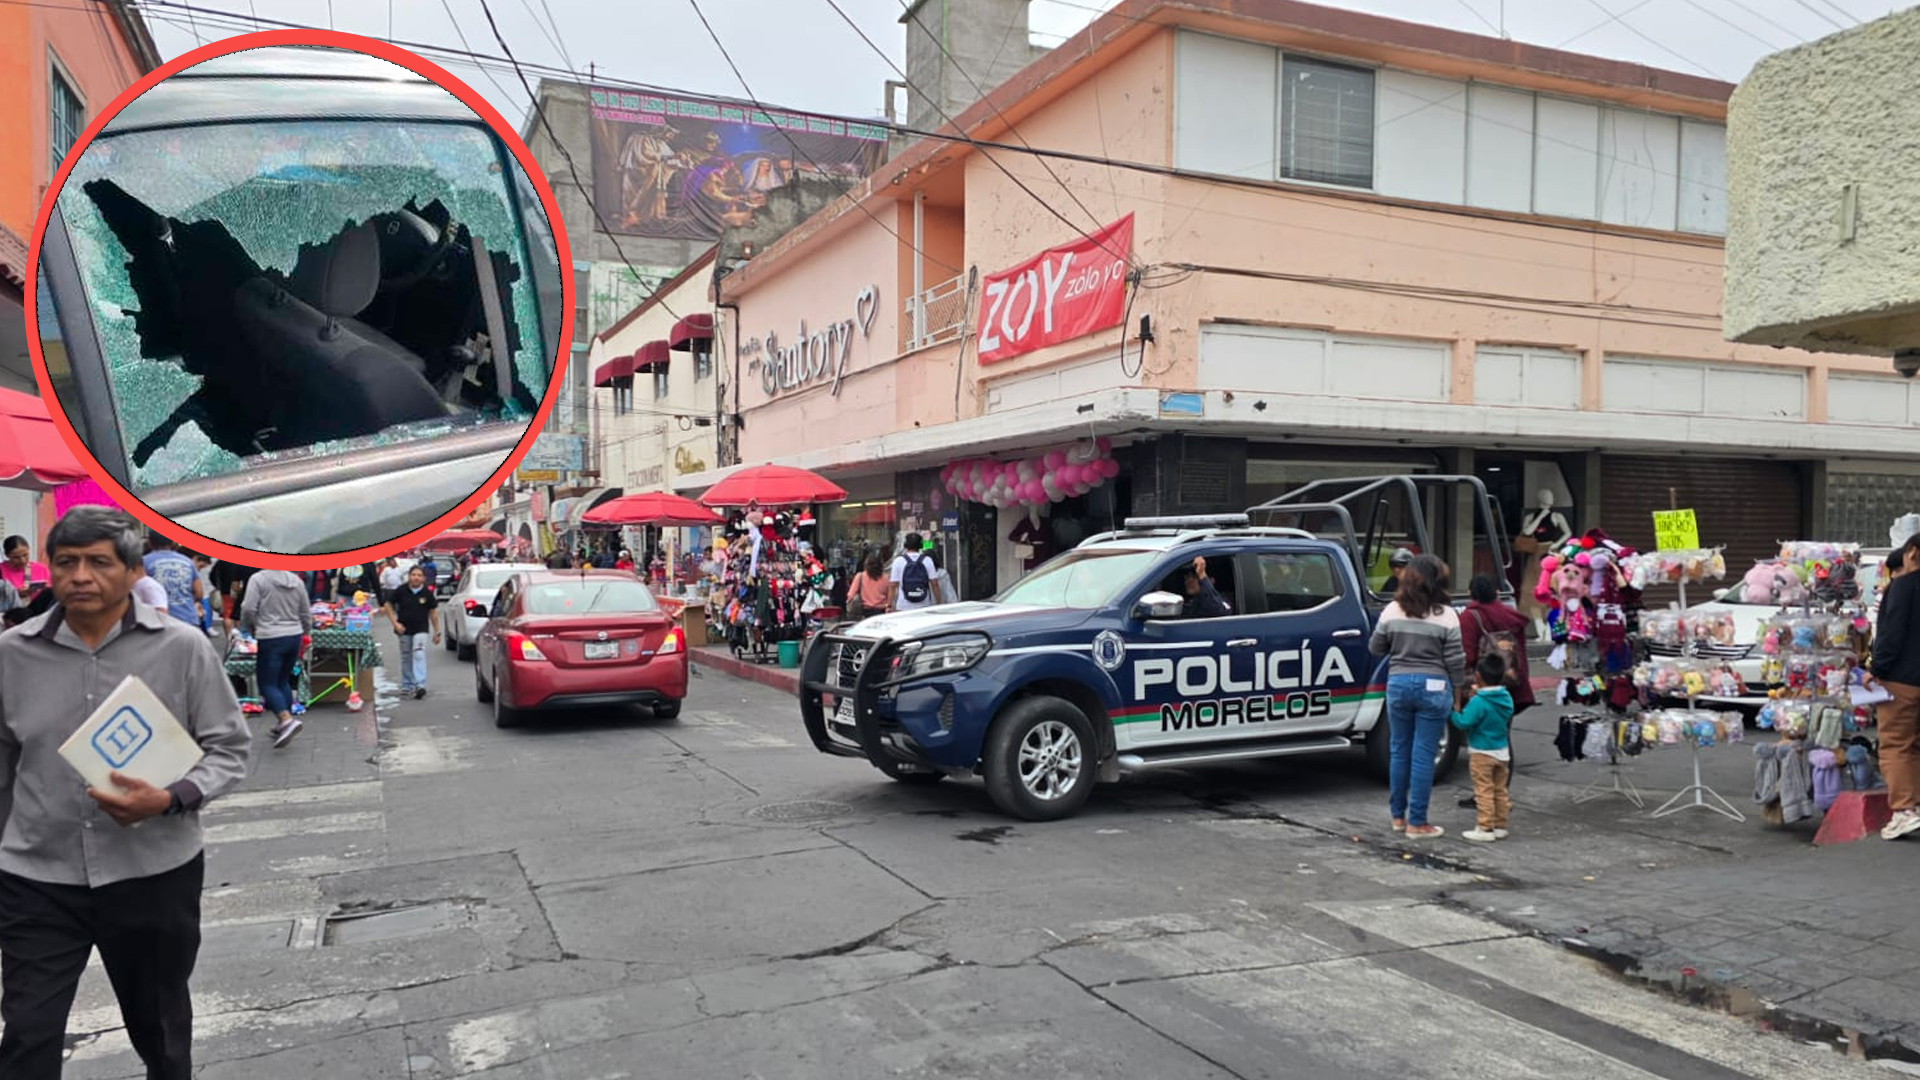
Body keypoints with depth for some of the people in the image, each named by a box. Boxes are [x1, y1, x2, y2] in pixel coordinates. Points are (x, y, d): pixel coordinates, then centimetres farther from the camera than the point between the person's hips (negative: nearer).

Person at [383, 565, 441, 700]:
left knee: (419, 656, -16)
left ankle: (420, 685, -22)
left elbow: (433, 612, 4)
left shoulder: (427, 593, -5)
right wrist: (395, 623, -7)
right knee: (406, 658, 13)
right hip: (404, 629, 2)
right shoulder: (401, 591, -6)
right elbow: (389, 605, 3)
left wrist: (437, 632, 4)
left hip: (420, 629, -2)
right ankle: (406, 686, 26)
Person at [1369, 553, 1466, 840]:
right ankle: (1416, 823, 5)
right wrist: (1457, 692, 6)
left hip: (1398, 684, 3)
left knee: (1399, 751, 14)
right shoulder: (1446, 615, -7)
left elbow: (1376, 648, 10)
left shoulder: (1392, 612, 1)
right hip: (1433, 687, -3)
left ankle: (1398, 816, 22)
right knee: (1423, 755, 1)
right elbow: (1455, 660, -5)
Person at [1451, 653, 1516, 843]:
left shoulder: (1478, 702, -22)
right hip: (1502, 751, 7)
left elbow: (1464, 722, -26)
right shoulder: (1507, 699, 1)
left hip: (1482, 752, -7)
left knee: (1484, 791, -2)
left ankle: (1485, 829, 0)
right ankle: (1500, 826, 22)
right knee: (1500, 790, 15)